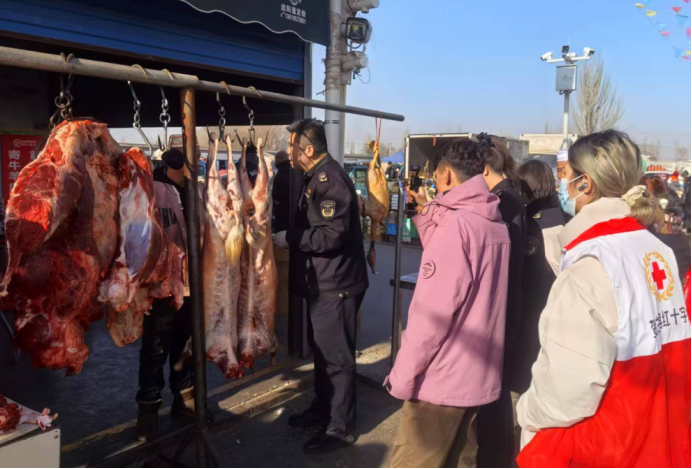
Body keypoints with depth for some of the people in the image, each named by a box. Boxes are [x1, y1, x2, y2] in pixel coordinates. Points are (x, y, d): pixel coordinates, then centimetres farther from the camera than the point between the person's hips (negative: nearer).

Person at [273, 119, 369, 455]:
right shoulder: (316, 177, 13)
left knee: (337, 356, 1)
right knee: (321, 350, 21)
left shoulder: (330, 179, -20)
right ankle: (322, 409, 37)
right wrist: (290, 237, 7)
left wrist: (288, 238, -20)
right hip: (322, 281, 10)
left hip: (336, 283, -10)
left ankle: (341, 428, 16)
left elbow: (332, 235, -28)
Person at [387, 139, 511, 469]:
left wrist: (403, 374, -13)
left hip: (442, 378, -8)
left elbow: (433, 310, -22)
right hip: (479, 375, 8)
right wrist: (427, 215, 13)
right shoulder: (496, 224, 6)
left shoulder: (455, 223, -19)